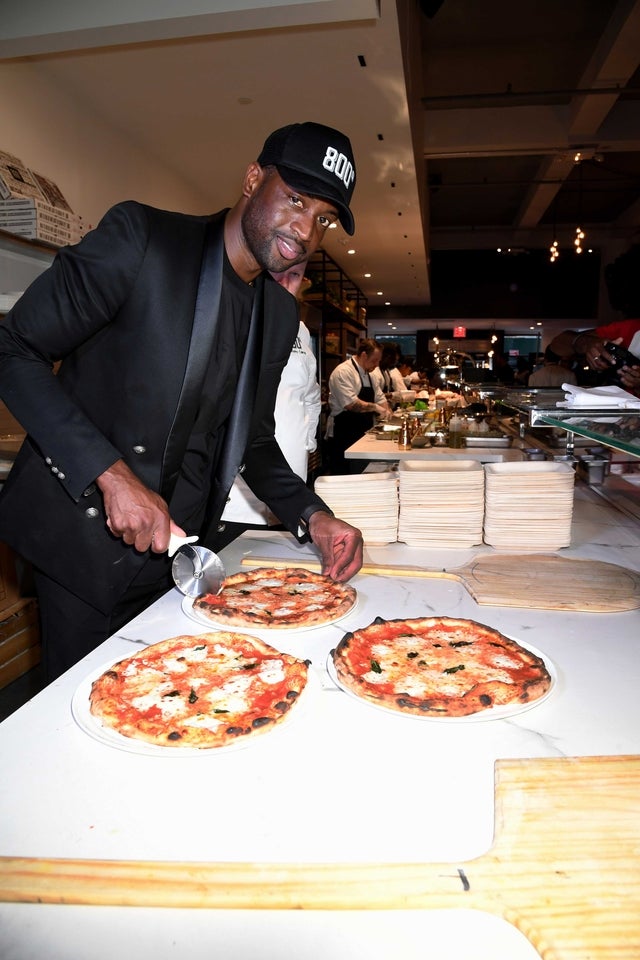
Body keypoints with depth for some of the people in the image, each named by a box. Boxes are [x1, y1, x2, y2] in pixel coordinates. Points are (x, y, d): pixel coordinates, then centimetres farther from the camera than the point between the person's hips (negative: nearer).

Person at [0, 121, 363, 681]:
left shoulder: (281, 313, 7)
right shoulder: (140, 236, -11)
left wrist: (311, 518, -2)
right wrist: (111, 474, -23)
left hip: (179, 550, 5)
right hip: (84, 540, -5)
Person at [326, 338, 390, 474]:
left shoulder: (369, 375, 16)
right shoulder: (343, 372, -14)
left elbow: (380, 399, 17)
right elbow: (351, 404, -23)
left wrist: (387, 413, 0)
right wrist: (375, 407, -18)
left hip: (363, 435, 9)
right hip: (343, 438, -9)